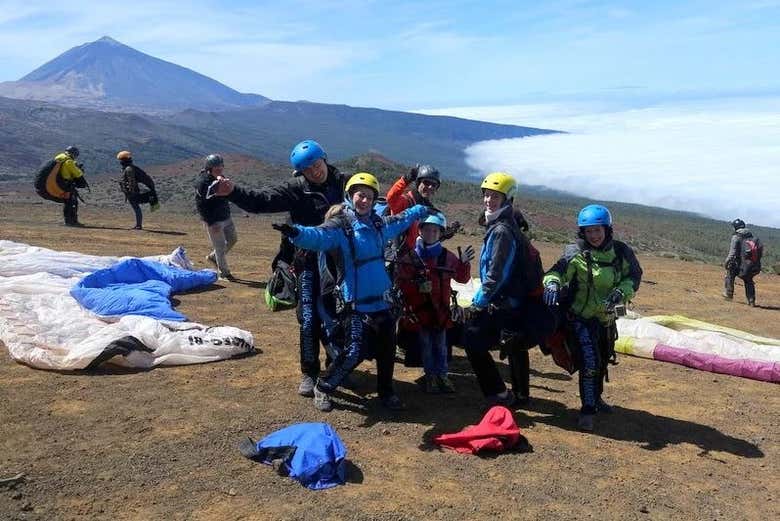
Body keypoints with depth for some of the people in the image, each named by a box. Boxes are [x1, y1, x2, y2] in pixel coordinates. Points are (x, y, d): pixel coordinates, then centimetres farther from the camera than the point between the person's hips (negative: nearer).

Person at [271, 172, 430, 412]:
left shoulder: (379, 224, 10)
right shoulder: (340, 225, -12)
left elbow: (400, 221, 32)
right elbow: (318, 236, -32)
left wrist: (421, 210, 45)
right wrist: (297, 233, -53)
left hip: (383, 300, 7)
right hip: (356, 303, -7)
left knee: (387, 350, 13)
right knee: (354, 353, -10)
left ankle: (386, 392, 34)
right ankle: (323, 388, 13)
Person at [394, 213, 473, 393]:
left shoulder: (447, 256, 2)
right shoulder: (409, 257, -8)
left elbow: (462, 278, 4)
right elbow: (400, 282, -10)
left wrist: (464, 263, -12)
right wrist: (417, 287, -23)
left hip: (440, 308, 2)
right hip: (418, 309, -2)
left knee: (440, 345, 11)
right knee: (425, 345, 8)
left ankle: (442, 375, 24)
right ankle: (430, 376, 22)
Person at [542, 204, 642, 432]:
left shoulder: (621, 252, -7)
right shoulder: (576, 253, -17)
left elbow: (634, 277, -1)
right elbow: (558, 270, -29)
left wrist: (619, 293, -21)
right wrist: (552, 283, -52)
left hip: (606, 317, 5)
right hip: (580, 317, -5)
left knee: (603, 361, 22)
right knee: (589, 363, -15)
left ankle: (597, 398, 46)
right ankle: (587, 410, 0)